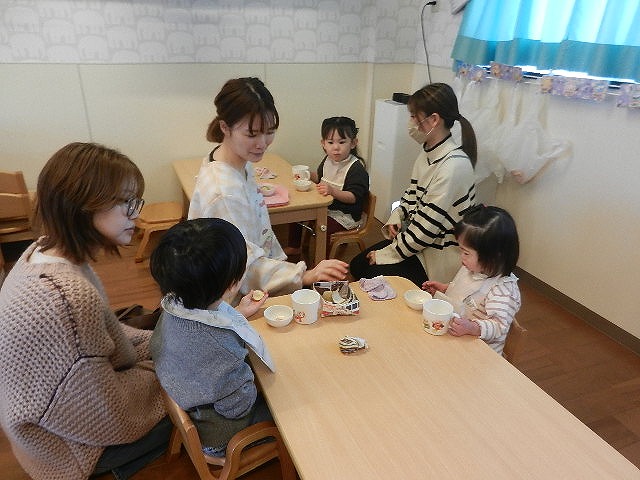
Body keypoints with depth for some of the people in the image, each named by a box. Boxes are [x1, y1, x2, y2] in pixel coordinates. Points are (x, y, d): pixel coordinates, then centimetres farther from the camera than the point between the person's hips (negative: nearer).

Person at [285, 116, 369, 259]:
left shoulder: (356, 168, -21)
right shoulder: (328, 160, 3)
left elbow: (353, 197, -27)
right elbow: (320, 177, 23)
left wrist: (333, 191, -39)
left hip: (345, 215, -8)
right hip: (325, 207, 9)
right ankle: (294, 247, 29)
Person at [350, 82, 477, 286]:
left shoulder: (454, 165, -26)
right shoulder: (428, 153, 2)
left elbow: (428, 225, -25)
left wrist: (388, 253, -16)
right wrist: (396, 218, -5)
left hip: (439, 256, -8)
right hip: (414, 237, 8)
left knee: (371, 276, -11)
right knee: (358, 265, 5)